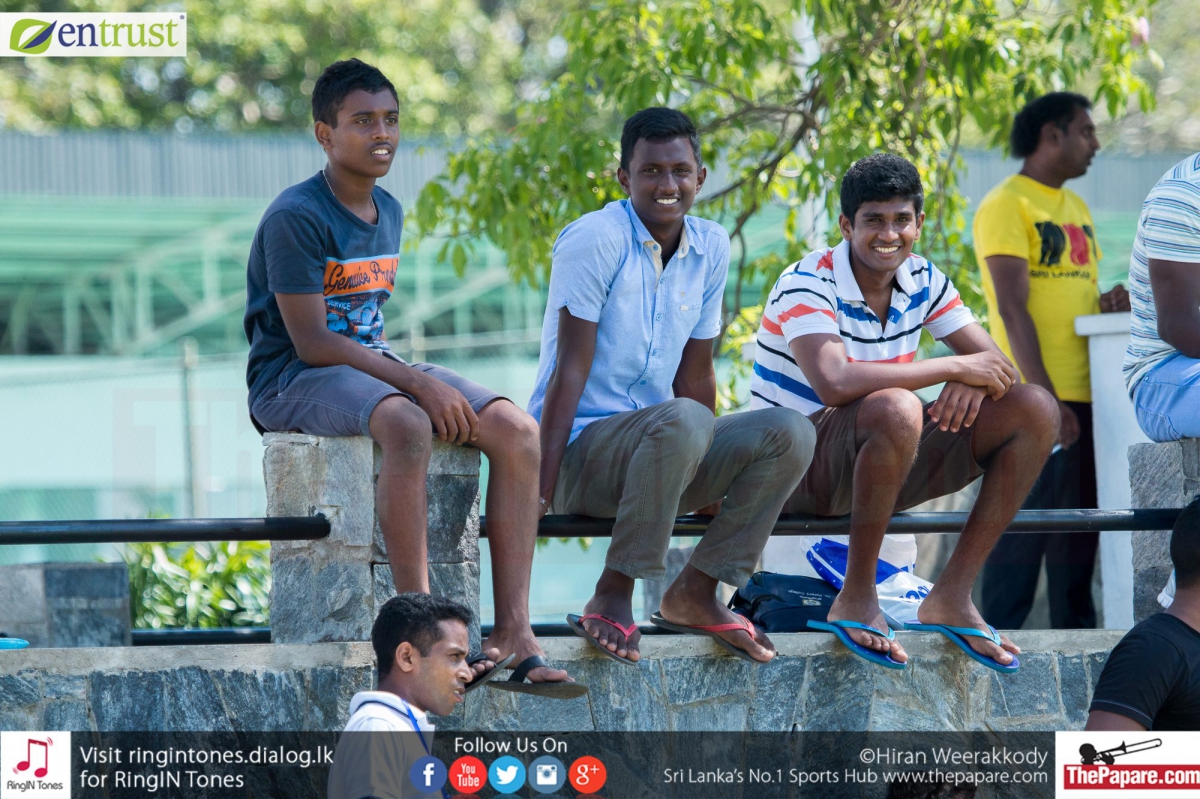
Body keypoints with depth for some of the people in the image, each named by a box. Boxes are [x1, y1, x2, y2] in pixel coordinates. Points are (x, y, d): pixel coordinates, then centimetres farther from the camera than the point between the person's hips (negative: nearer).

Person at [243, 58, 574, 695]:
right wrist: (418, 385, -23)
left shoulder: (388, 212, 13)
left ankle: (513, 629, -20)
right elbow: (311, 342, -18)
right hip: (293, 381, -8)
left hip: (373, 364, 8)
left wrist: (420, 379, 1)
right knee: (407, 425, -39)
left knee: (517, 430, -14)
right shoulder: (296, 218, -13)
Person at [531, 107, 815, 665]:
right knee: (683, 419, -36)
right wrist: (543, 484, -19)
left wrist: (711, 483, 14)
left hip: (658, 451, 7)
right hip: (582, 448, -7)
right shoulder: (596, 239, -11)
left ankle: (695, 593, -7)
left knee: (790, 434, -13)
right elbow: (571, 369, -14)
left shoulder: (711, 248, 8)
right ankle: (613, 596, -26)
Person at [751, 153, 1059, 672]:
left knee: (1034, 410, -7)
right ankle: (857, 599, -25)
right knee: (895, 408, -40)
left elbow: (994, 362, 3)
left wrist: (972, 384, -23)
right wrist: (953, 367, -28)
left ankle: (952, 595, -9)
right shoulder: (808, 285, -17)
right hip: (794, 469, -7)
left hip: (881, 463, 7)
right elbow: (834, 383, -34)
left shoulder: (923, 282, 5)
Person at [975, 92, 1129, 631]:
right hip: (1035, 402, -8)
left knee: (1079, 533, 11)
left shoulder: (1076, 208, 18)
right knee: (1023, 527, -9)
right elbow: (1012, 309, -15)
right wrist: (1045, 399, -21)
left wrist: (1107, 303, 0)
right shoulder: (1005, 206, -9)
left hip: (1084, 396, 8)